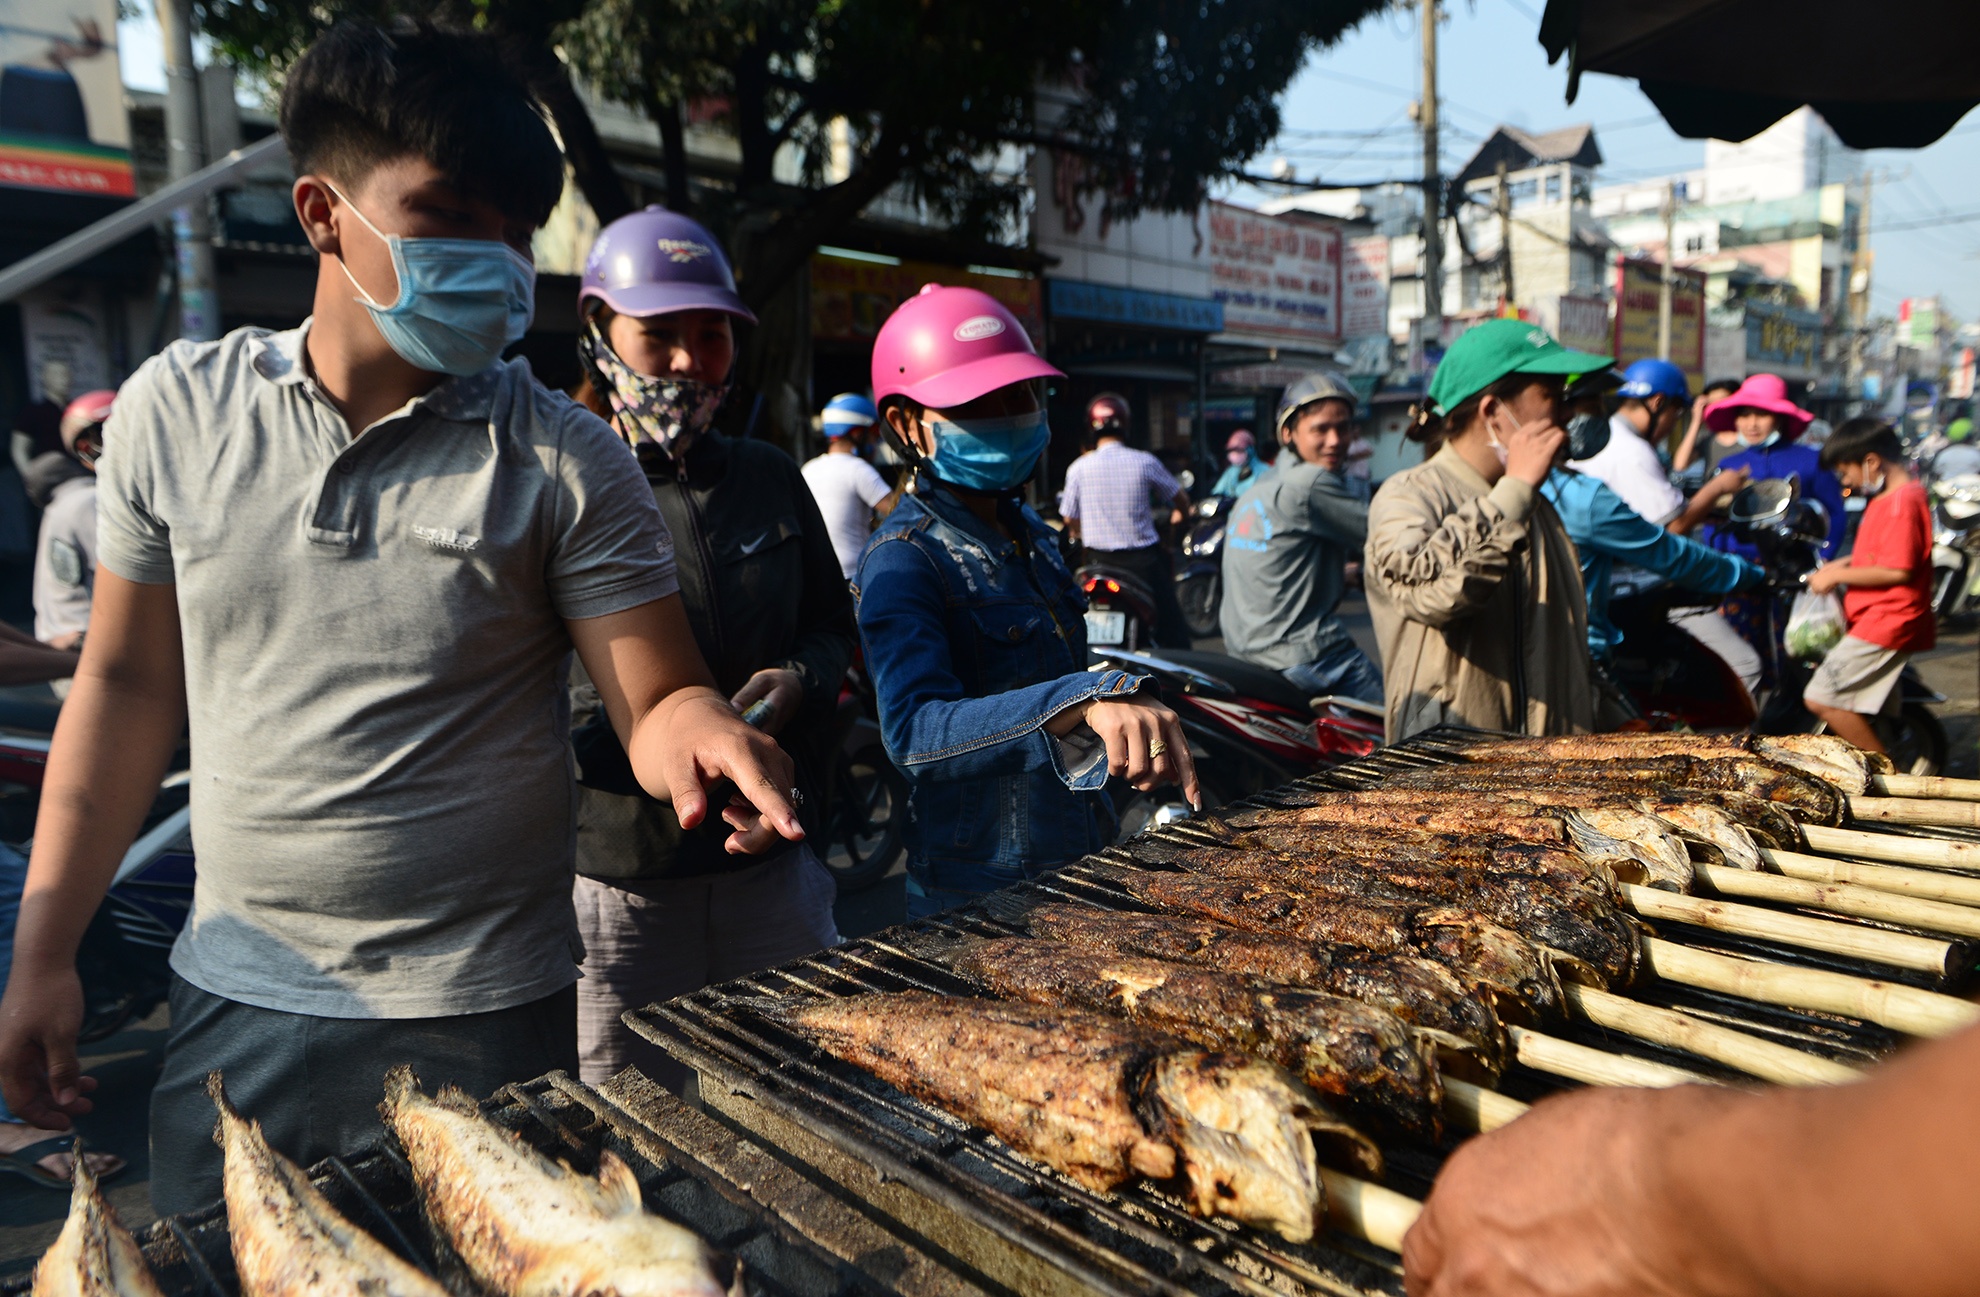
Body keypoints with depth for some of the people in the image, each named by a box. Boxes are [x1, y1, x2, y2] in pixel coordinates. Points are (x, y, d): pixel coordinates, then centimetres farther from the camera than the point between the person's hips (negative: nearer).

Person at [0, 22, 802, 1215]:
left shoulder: (565, 462, -9)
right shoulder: (175, 410, 0)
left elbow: (657, 703, -10)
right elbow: (130, 682, 7)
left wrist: (700, 731, -34)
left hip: (484, 1025, -2)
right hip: (232, 1004, 3)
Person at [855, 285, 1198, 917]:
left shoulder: (1029, 532, 7)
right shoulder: (904, 561, -19)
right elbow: (914, 729, -37)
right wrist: (1089, 699, -48)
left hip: (1078, 860, 8)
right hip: (981, 895, -8)